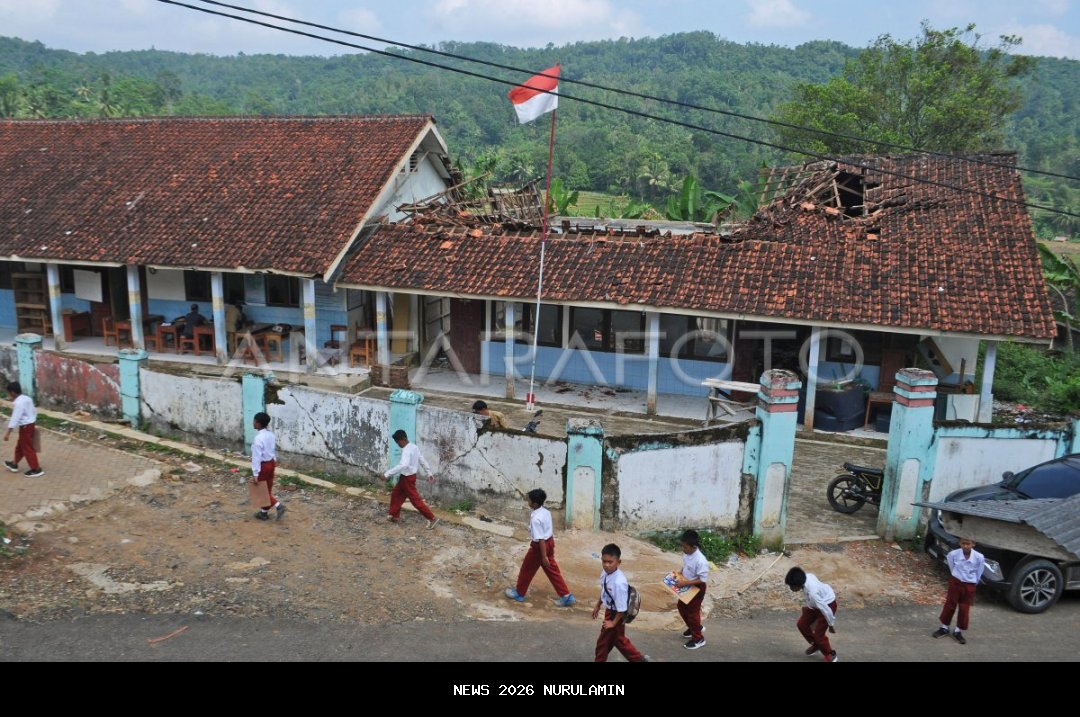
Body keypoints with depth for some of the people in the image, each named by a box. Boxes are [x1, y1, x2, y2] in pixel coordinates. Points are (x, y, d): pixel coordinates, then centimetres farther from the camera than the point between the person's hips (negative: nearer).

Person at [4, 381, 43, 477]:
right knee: (20, 446, 23)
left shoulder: (18, 403, -23)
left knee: (28, 449, 0)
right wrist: (34, 425, 26)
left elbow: (15, 418, -26)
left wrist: (8, 433, -23)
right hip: (31, 424, 10)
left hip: (25, 427, -10)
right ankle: (14, 465, 38)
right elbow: (34, 411, 16)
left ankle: (36, 469, 4)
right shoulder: (27, 398, 6)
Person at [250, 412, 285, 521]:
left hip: (263, 466, -8)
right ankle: (264, 512, 26)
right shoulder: (271, 435, 2)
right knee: (268, 489, 16)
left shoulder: (258, 439, -24)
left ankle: (278, 506, -5)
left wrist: (255, 474, -22)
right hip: (271, 463, 8)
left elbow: (256, 457, -24)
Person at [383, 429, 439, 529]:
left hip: (407, 478, -10)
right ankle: (395, 516, 32)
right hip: (408, 476, 10)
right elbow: (422, 460, 11)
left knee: (415, 499, -3)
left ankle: (432, 518, 1)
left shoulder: (406, 450, -26)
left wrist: (387, 473, -41)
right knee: (396, 494, 20)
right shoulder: (413, 447, 5)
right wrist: (429, 473, 17)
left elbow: (403, 465, -42)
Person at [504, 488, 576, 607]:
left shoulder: (535, 519, -29)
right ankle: (566, 596, 17)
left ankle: (519, 593, 32)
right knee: (552, 570, 15)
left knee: (527, 570, 14)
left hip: (539, 546, -8)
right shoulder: (546, 511, -2)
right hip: (550, 542, 8)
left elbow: (540, 539, -27)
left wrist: (544, 556, -22)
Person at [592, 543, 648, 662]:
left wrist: (613, 622, -15)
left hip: (616, 614, -8)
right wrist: (598, 605, 20)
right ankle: (639, 658, 42)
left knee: (604, 641, 11)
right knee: (618, 639, 25)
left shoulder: (619, 582, -36)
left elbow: (622, 608, -26)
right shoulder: (605, 573, -12)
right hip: (609, 610, 8)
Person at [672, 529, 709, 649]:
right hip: (686, 586, 8)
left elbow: (702, 580, -29)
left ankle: (698, 638, 28)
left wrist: (685, 583, -29)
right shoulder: (686, 553, -10)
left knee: (692, 612, 7)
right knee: (681, 607, 22)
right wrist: (679, 575, -4)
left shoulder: (700, 561, -34)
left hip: (697, 589, -8)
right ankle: (695, 627, 45)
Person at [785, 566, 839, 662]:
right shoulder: (806, 576, -25)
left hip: (827, 604, -8)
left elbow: (825, 609, -32)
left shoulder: (812, 593, -43)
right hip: (817, 603, 8)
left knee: (818, 633, -3)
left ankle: (831, 656, 23)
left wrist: (831, 624, -14)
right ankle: (816, 645, 36)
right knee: (802, 624, 13)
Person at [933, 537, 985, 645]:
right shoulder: (953, 554, -18)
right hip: (955, 582, 0)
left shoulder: (979, 557, -18)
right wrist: (956, 577, 9)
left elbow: (978, 574, -1)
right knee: (949, 605, 9)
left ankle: (958, 631, 23)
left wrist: (973, 583, 6)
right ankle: (944, 628, 25)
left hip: (969, 585, 0)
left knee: (964, 609, 8)